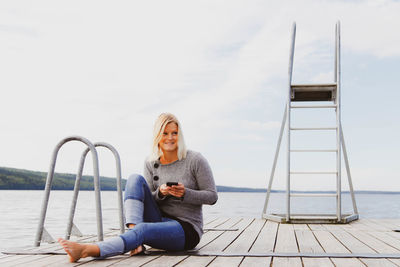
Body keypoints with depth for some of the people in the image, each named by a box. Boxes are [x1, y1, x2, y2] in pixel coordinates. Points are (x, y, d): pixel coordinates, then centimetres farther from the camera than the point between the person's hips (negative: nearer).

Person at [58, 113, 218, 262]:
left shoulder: (195, 160, -7)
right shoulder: (151, 163, 5)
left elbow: (212, 196, -4)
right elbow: (150, 199, 5)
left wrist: (185, 193, -21)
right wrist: (160, 193, -17)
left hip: (187, 229, -5)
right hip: (160, 221, 5)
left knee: (144, 229, -36)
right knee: (136, 179, -15)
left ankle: (87, 250, -51)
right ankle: (136, 242, -31)